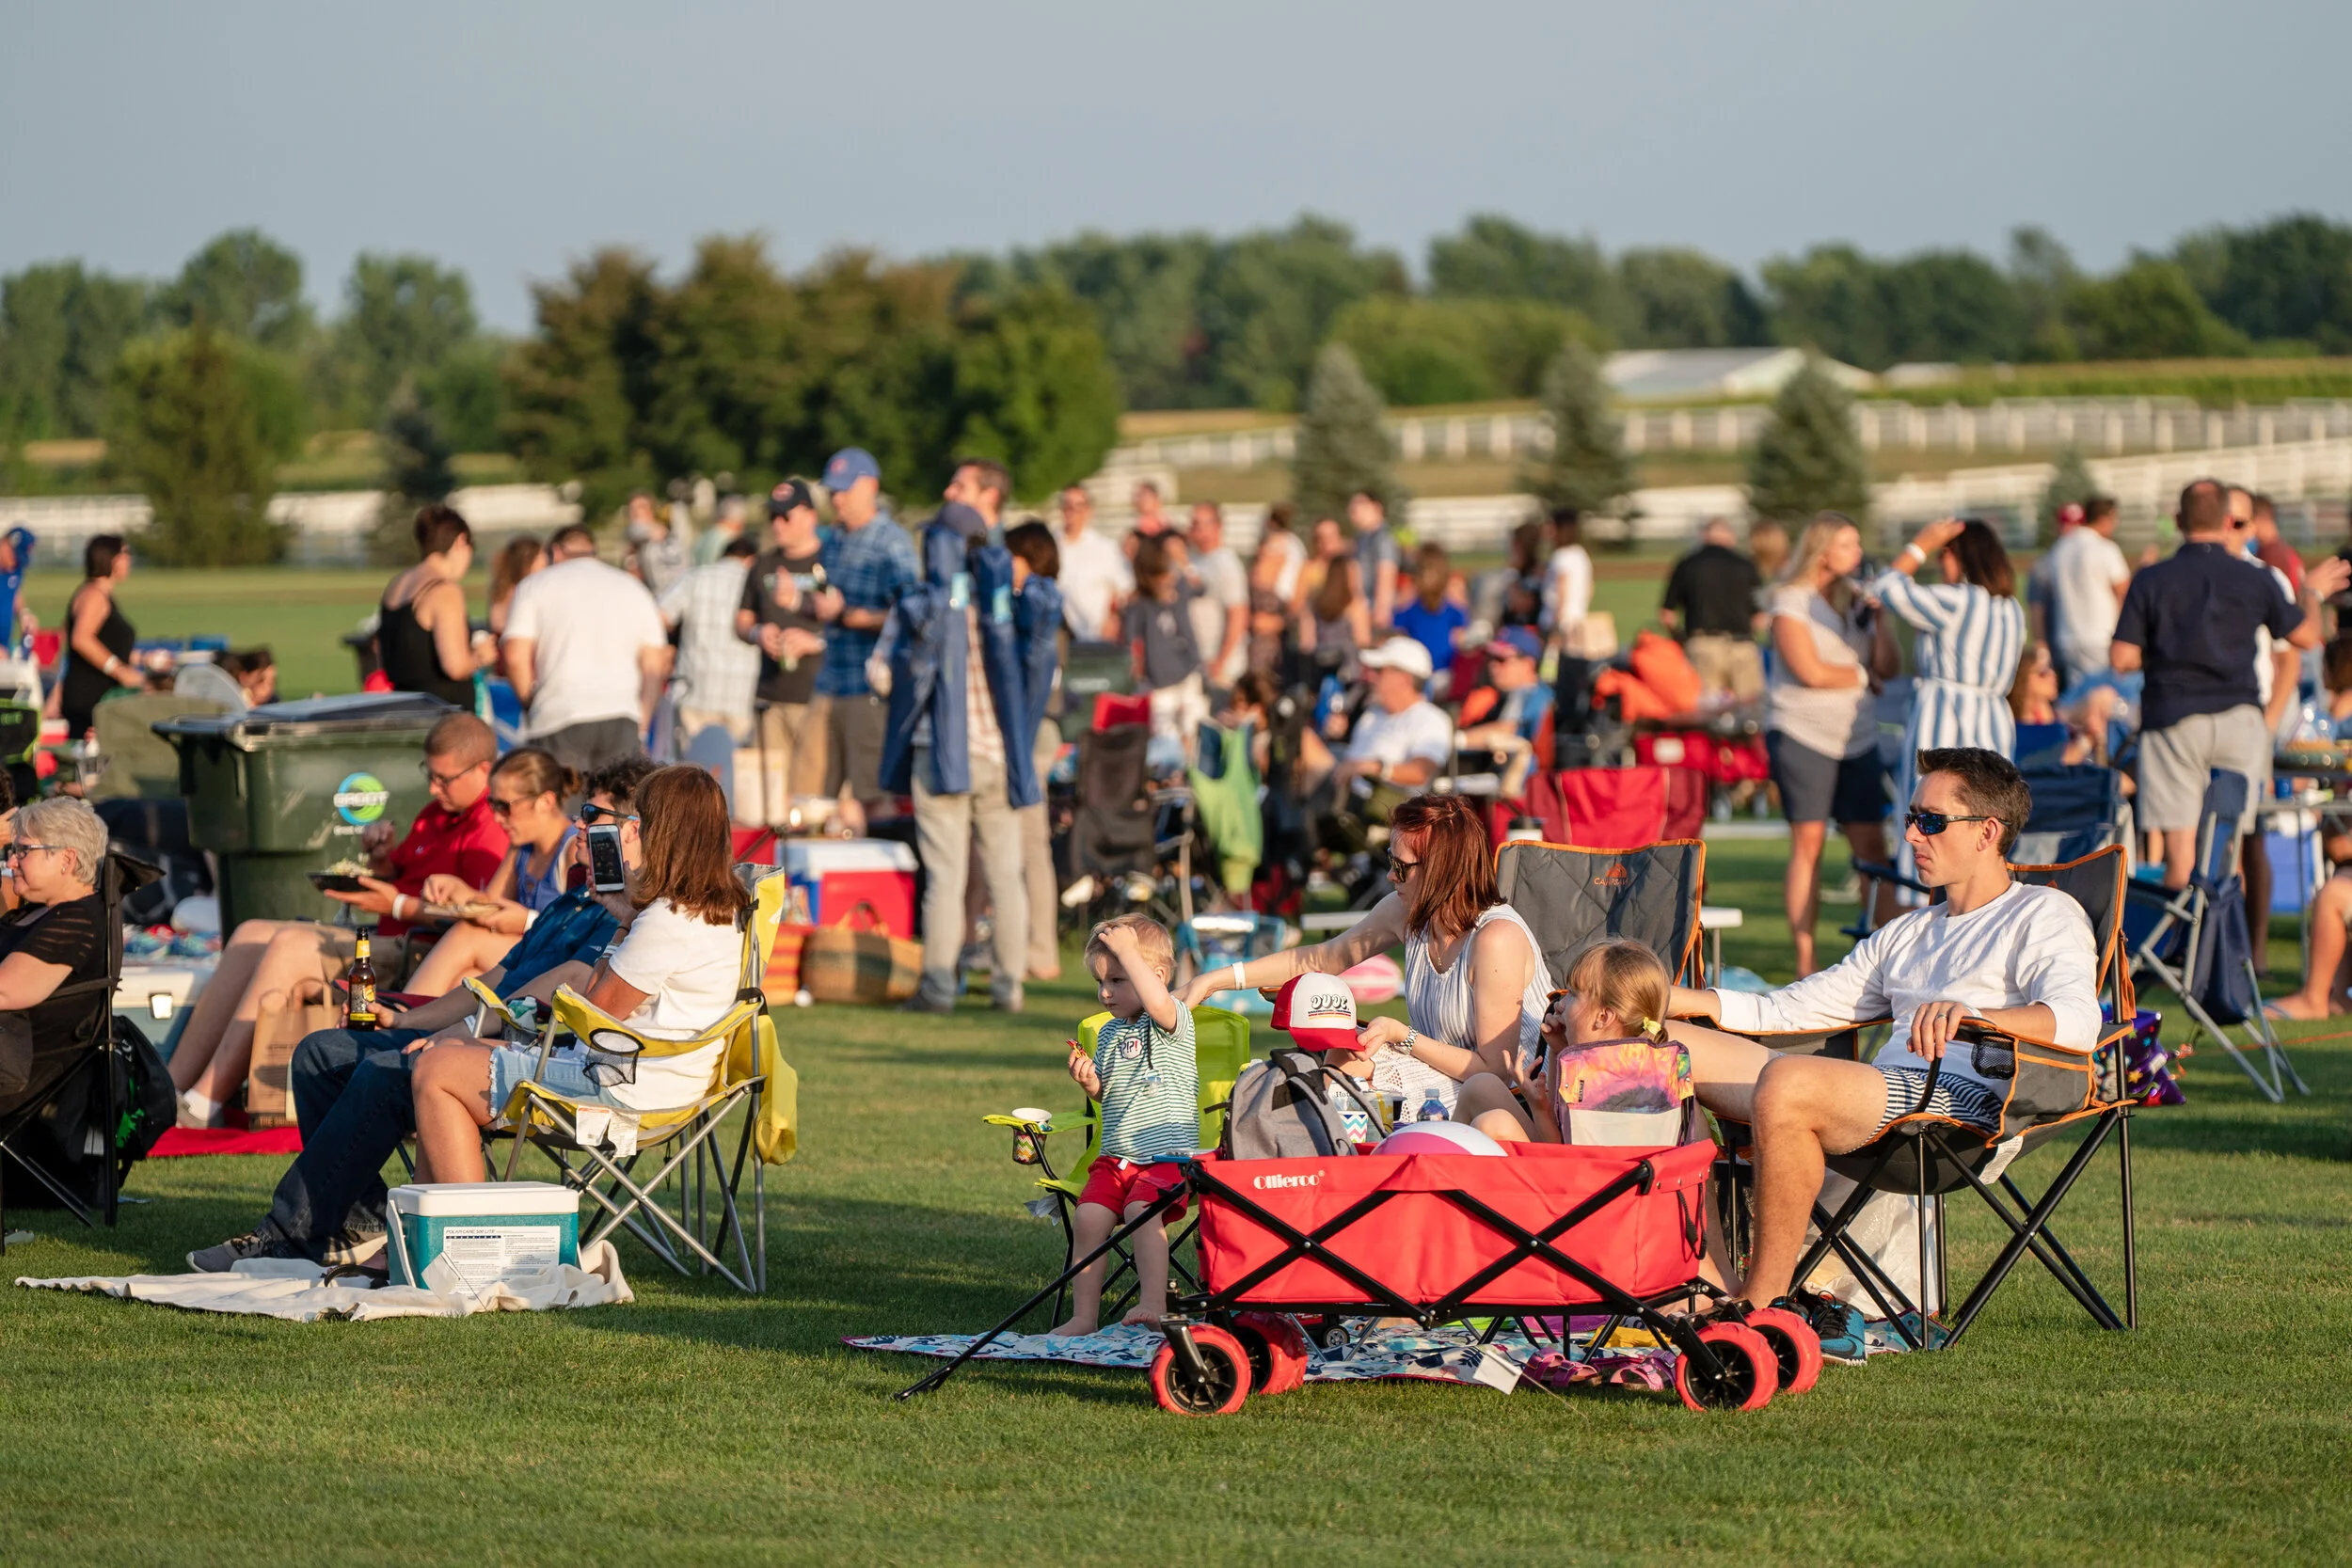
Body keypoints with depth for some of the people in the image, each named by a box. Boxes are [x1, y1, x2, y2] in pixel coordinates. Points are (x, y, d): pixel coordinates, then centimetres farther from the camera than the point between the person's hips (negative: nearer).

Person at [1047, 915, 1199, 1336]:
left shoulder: (1173, 1020, -6)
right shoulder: (1108, 1032, 15)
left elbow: (1156, 1001, -33)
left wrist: (1126, 949, -26)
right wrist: (1089, 1082, 0)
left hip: (1167, 1152, -7)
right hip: (1115, 1156, 7)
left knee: (1142, 1209, -31)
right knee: (1090, 1217, -12)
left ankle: (1153, 1303, -31)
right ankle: (1084, 1315, -6)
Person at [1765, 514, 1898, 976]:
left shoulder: (1852, 600, 14)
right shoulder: (1791, 601, -3)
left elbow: (1887, 668, 10)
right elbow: (1810, 671, -13)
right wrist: (1860, 675, 2)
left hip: (1855, 735, 6)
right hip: (1802, 732, -6)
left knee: (1872, 844, -1)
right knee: (1808, 842, -7)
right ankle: (1805, 963, -4)